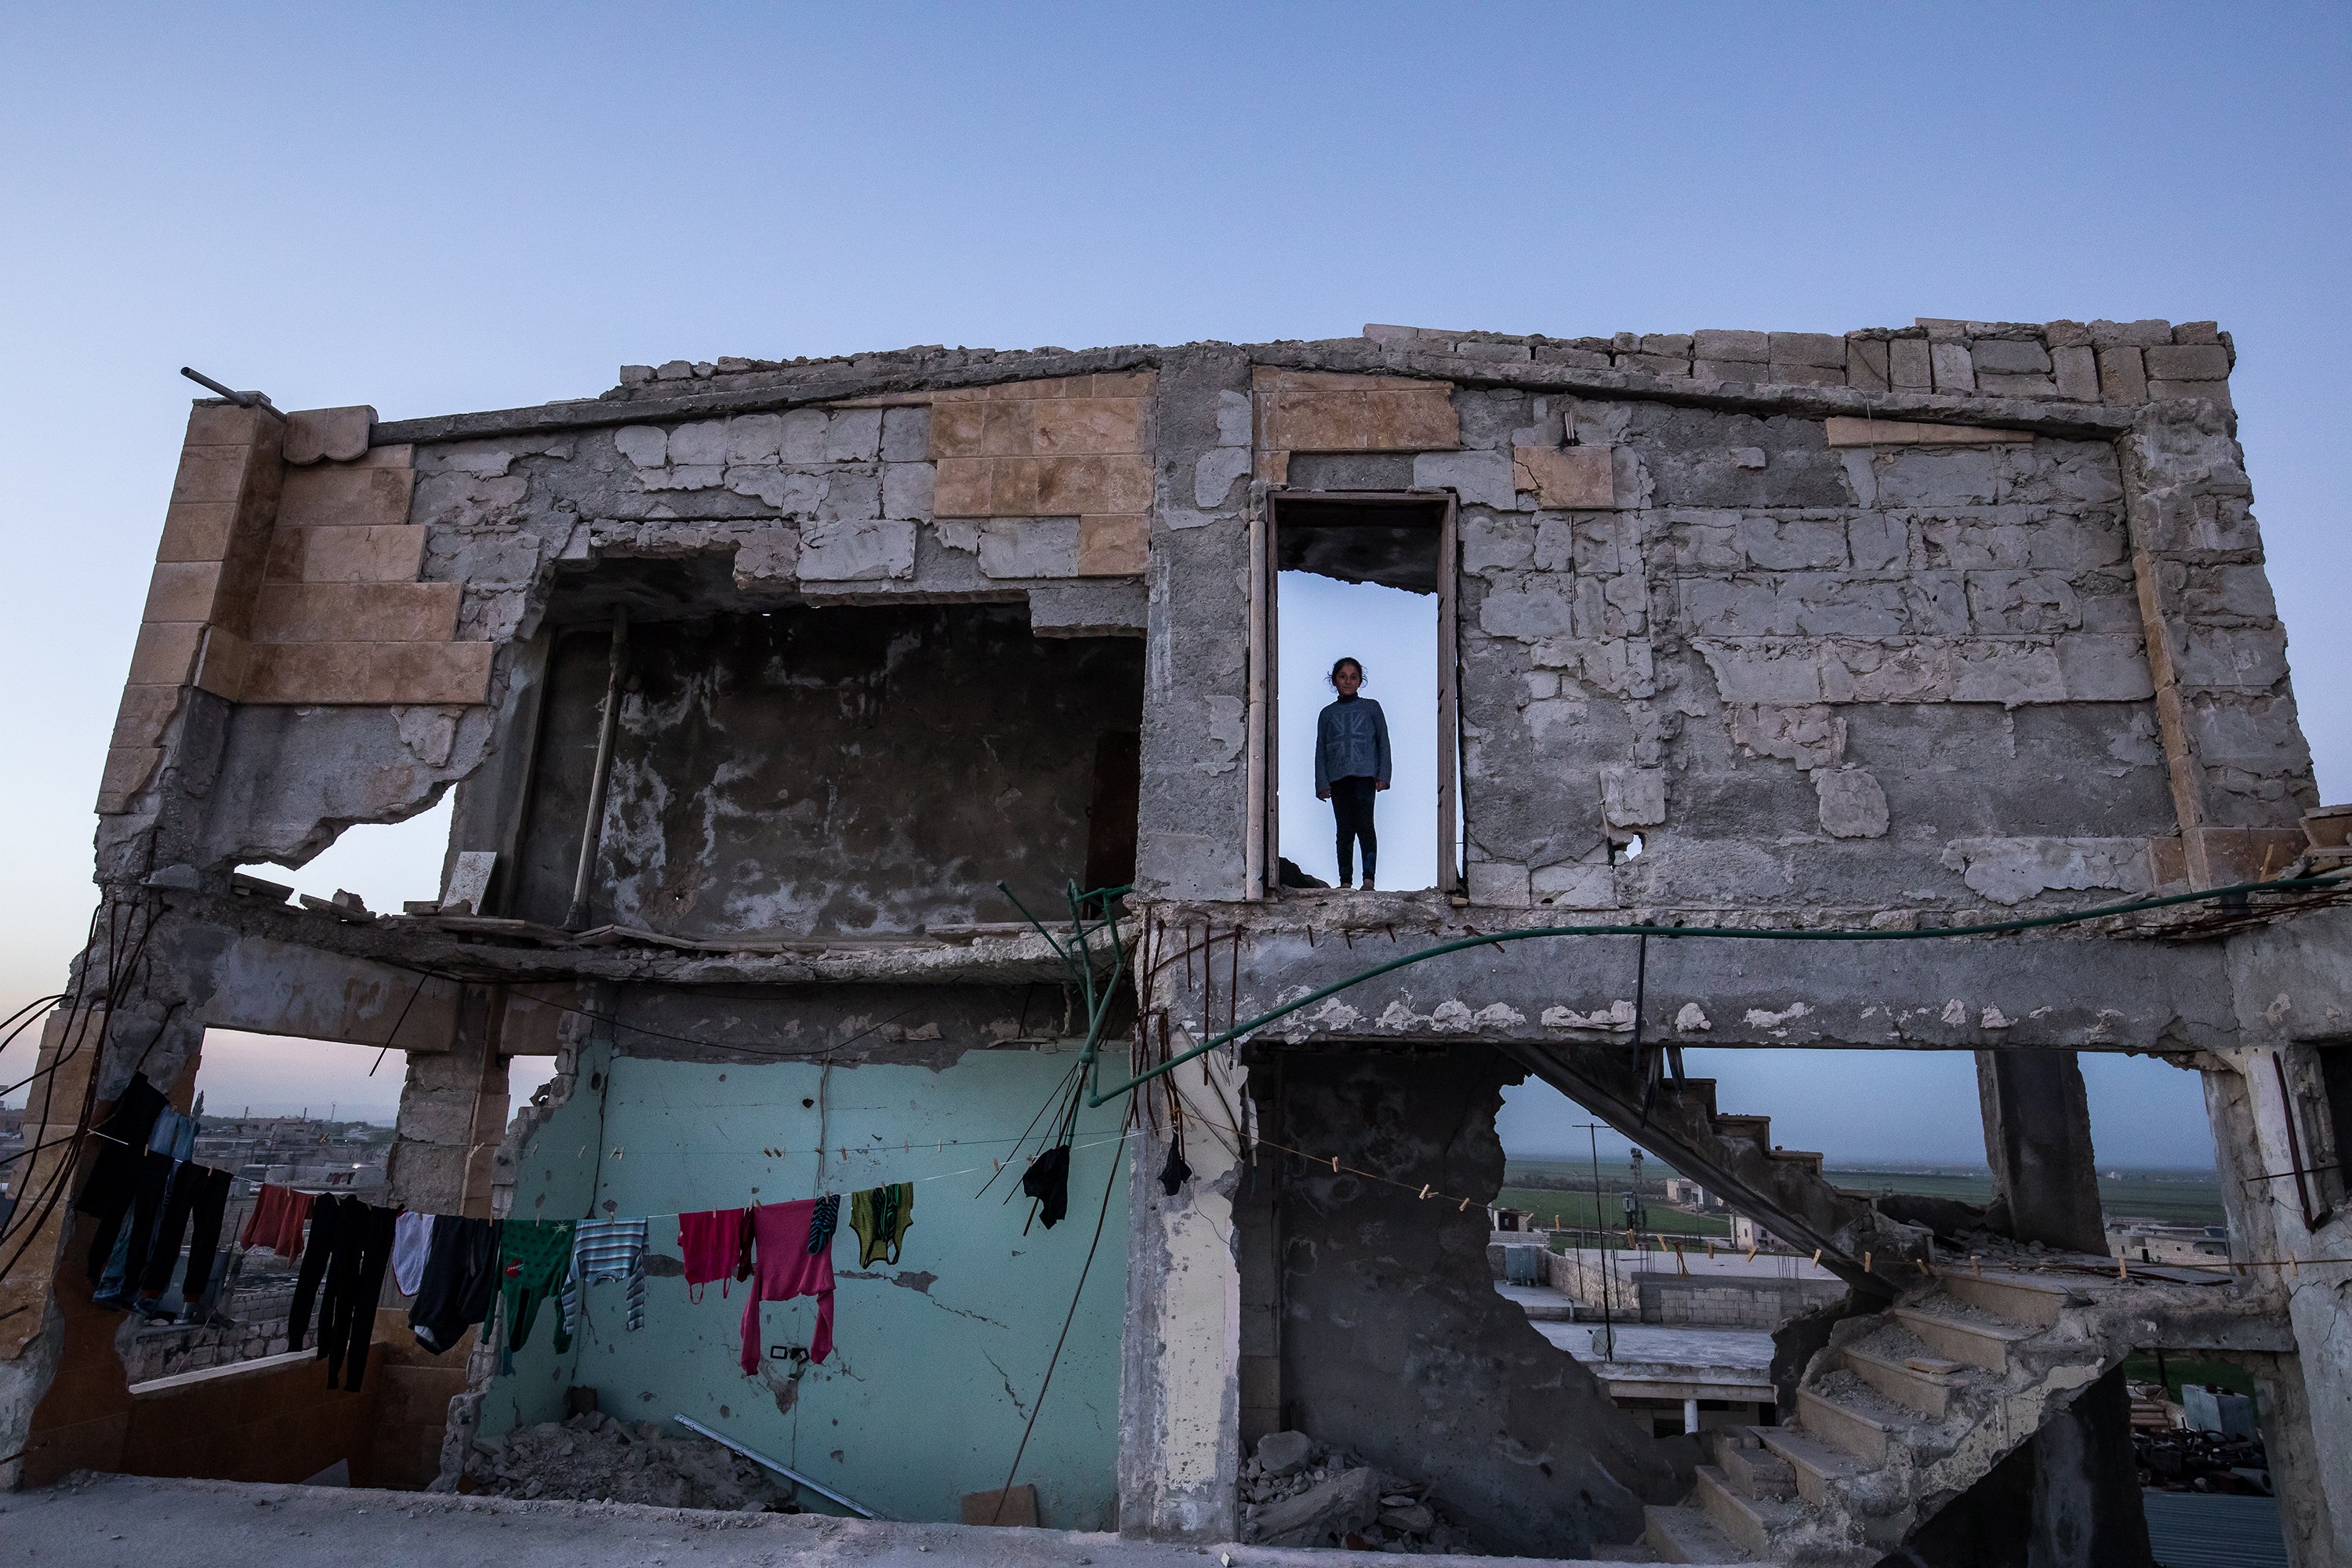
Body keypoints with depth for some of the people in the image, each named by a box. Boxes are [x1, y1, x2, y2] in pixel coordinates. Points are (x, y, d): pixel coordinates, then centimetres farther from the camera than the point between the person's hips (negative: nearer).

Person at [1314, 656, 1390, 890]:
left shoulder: (1371, 707, 12)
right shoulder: (1327, 714, 16)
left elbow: (1383, 741, 10)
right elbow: (1320, 750, 13)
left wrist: (1383, 775, 0)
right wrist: (1322, 783, 3)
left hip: (1365, 774, -2)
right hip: (1337, 778, 2)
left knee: (1364, 824, -15)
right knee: (1345, 830, 1)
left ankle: (1369, 880, -18)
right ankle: (1345, 881, 2)